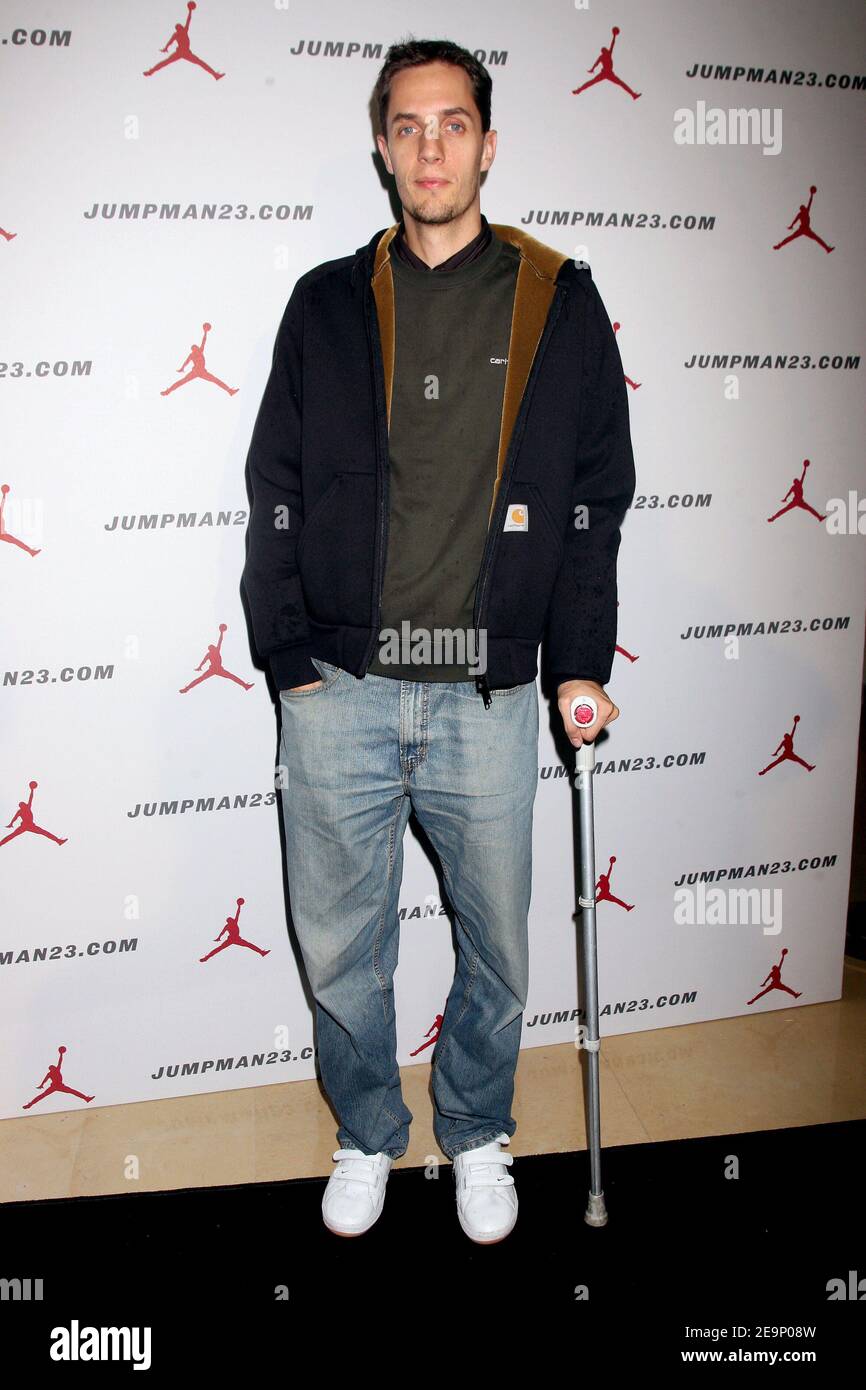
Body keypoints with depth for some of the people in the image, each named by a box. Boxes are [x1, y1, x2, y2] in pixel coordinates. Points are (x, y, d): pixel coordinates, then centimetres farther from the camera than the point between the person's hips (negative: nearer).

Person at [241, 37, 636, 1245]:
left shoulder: (560, 305, 4)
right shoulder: (328, 305, 7)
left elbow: (595, 501, 5)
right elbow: (276, 495, 7)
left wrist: (579, 664, 0)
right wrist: (289, 655, 0)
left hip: (488, 699, 0)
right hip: (338, 694, 1)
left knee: (496, 945, 13)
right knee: (341, 950, 11)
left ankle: (478, 1134, 39)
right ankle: (368, 1135, 37)